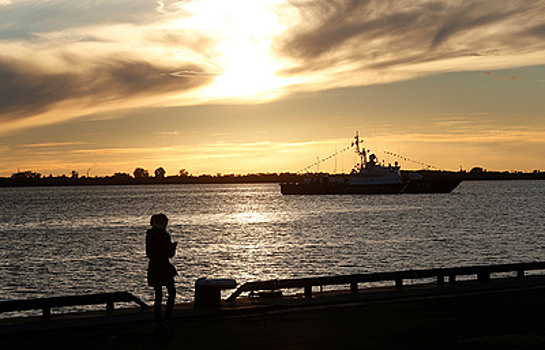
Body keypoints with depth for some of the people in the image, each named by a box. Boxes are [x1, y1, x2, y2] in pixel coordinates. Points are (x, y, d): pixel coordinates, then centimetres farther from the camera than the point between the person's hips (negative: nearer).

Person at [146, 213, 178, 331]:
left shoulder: (149, 235, 5)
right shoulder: (164, 235, -13)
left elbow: (148, 253, 11)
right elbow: (170, 254, -11)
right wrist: (173, 246, 8)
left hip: (153, 267, 6)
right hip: (164, 266, -6)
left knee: (158, 295, 11)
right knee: (171, 292, 8)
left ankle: (158, 323, 11)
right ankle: (167, 319, -2)